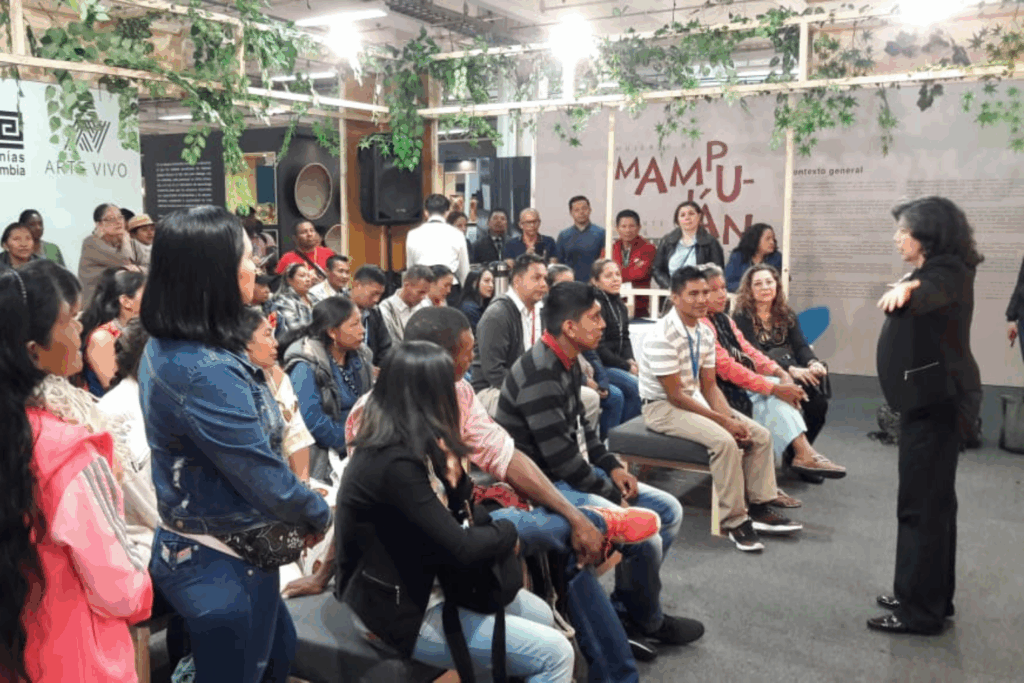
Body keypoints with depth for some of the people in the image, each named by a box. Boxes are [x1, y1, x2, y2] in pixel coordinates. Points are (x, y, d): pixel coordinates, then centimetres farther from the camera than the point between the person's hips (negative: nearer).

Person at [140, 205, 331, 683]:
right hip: (224, 566, -9)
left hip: (192, 549, 9)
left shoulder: (167, 347, 1)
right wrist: (318, 514, -6)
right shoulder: (205, 372, -30)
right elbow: (264, 475, -25)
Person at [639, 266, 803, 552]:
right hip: (662, 408, -9)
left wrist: (730, 417, -12)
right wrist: (723, 421, -21)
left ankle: (760, 508, 8)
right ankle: (734, 521, -16)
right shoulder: (661, 337, -23)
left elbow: (709, 386, 6)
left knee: (760, 435, -1)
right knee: (724, 441, -29)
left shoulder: (705, 333, 2)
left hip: (694, 400, 9)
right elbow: (675, 395, -22)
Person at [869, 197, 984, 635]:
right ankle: (931, 598, 28)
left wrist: (906, 289, -62)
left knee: (921, 504, -6)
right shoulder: (935, 270, 13)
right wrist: (907, 286, 56)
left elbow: (929, 293, -43)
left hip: (936, 400, -11)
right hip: (930, 397, 11)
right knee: (932, 501, 16)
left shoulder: (946, 272, -19)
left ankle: (920, 610, 3)